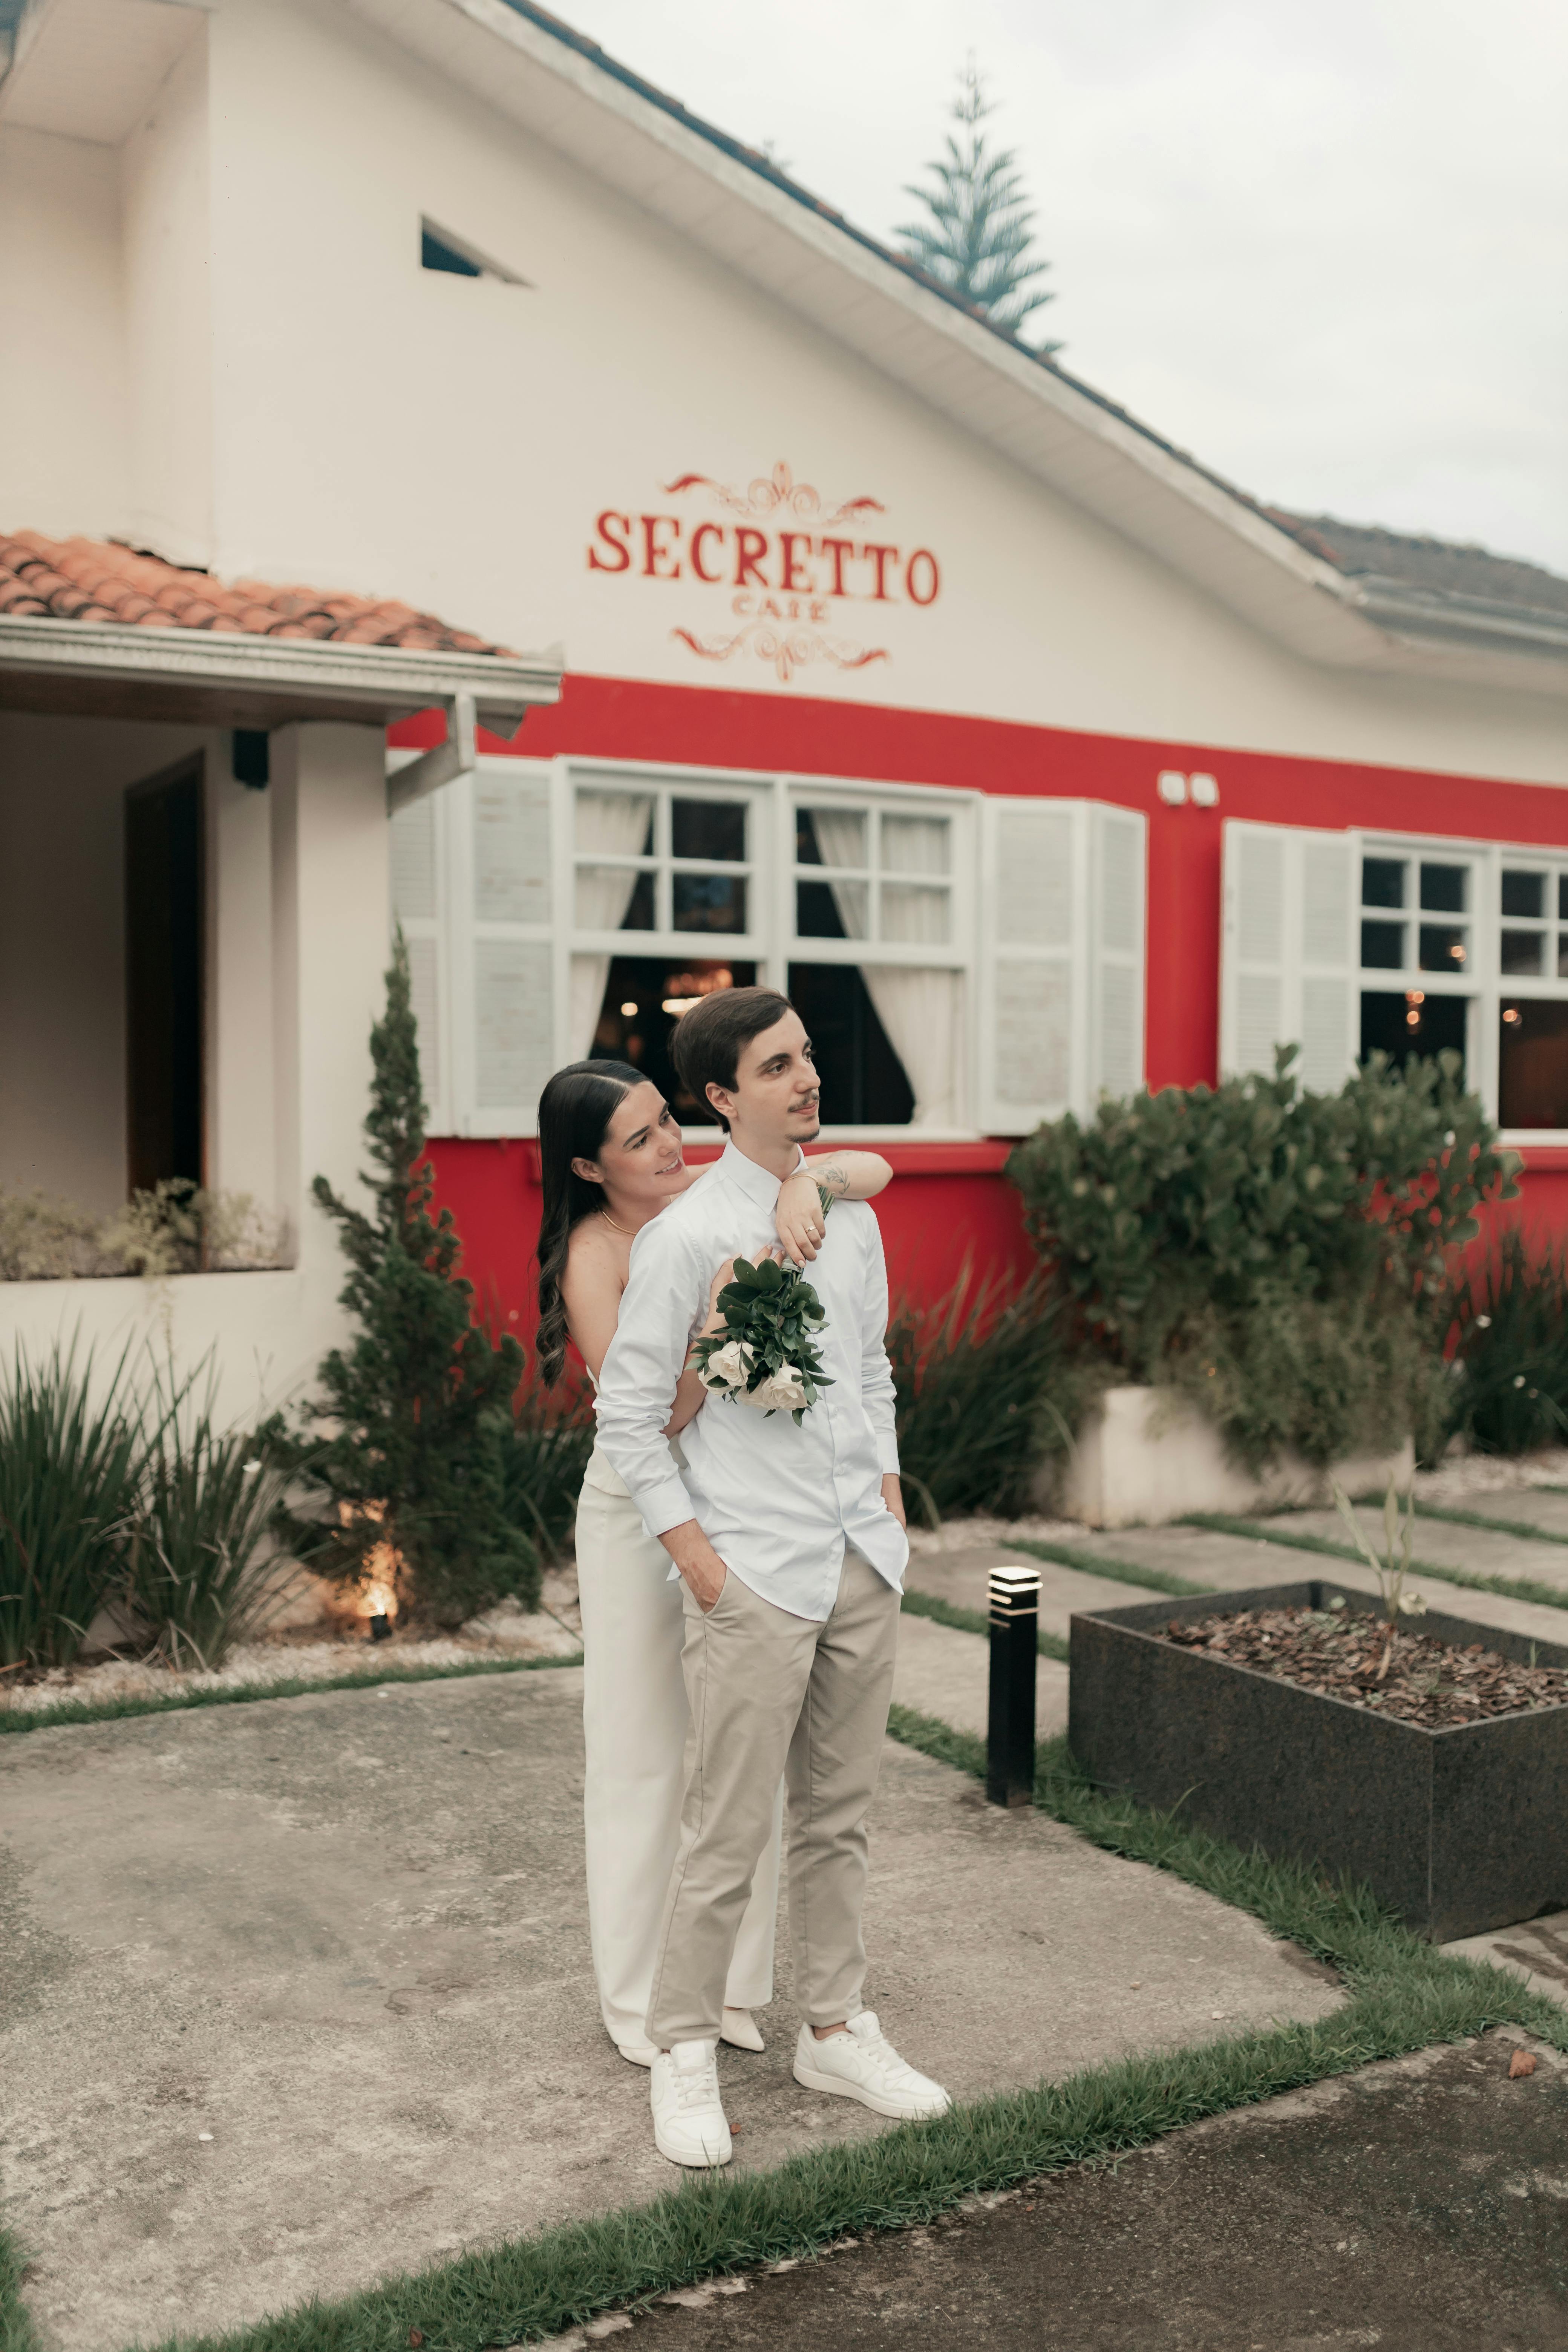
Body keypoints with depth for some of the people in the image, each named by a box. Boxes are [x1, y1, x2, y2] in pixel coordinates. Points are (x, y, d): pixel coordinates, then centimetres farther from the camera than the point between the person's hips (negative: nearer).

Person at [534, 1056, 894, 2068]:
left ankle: (736, 1983, 27)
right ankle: (639, 2001, 24)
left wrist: (807, 1182, -28)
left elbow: (873, 1168, -8)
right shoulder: (594, 1255, -17)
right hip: (643, 1511, -5)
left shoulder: (713, 1194, -4)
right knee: (644, 1756, 6)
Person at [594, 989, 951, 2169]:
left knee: (840, 1817, 15)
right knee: (728, 1835, 0)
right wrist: (692, 1555, -11)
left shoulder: (852, 1218, 9)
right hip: (752, 1574, -6)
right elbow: (628, 1412, -8)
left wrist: (891, 1504, 11)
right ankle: (686, 2053, 18)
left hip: (862, 1564, 6)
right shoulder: (686, 1237, -11)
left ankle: (836, 2032, 30)